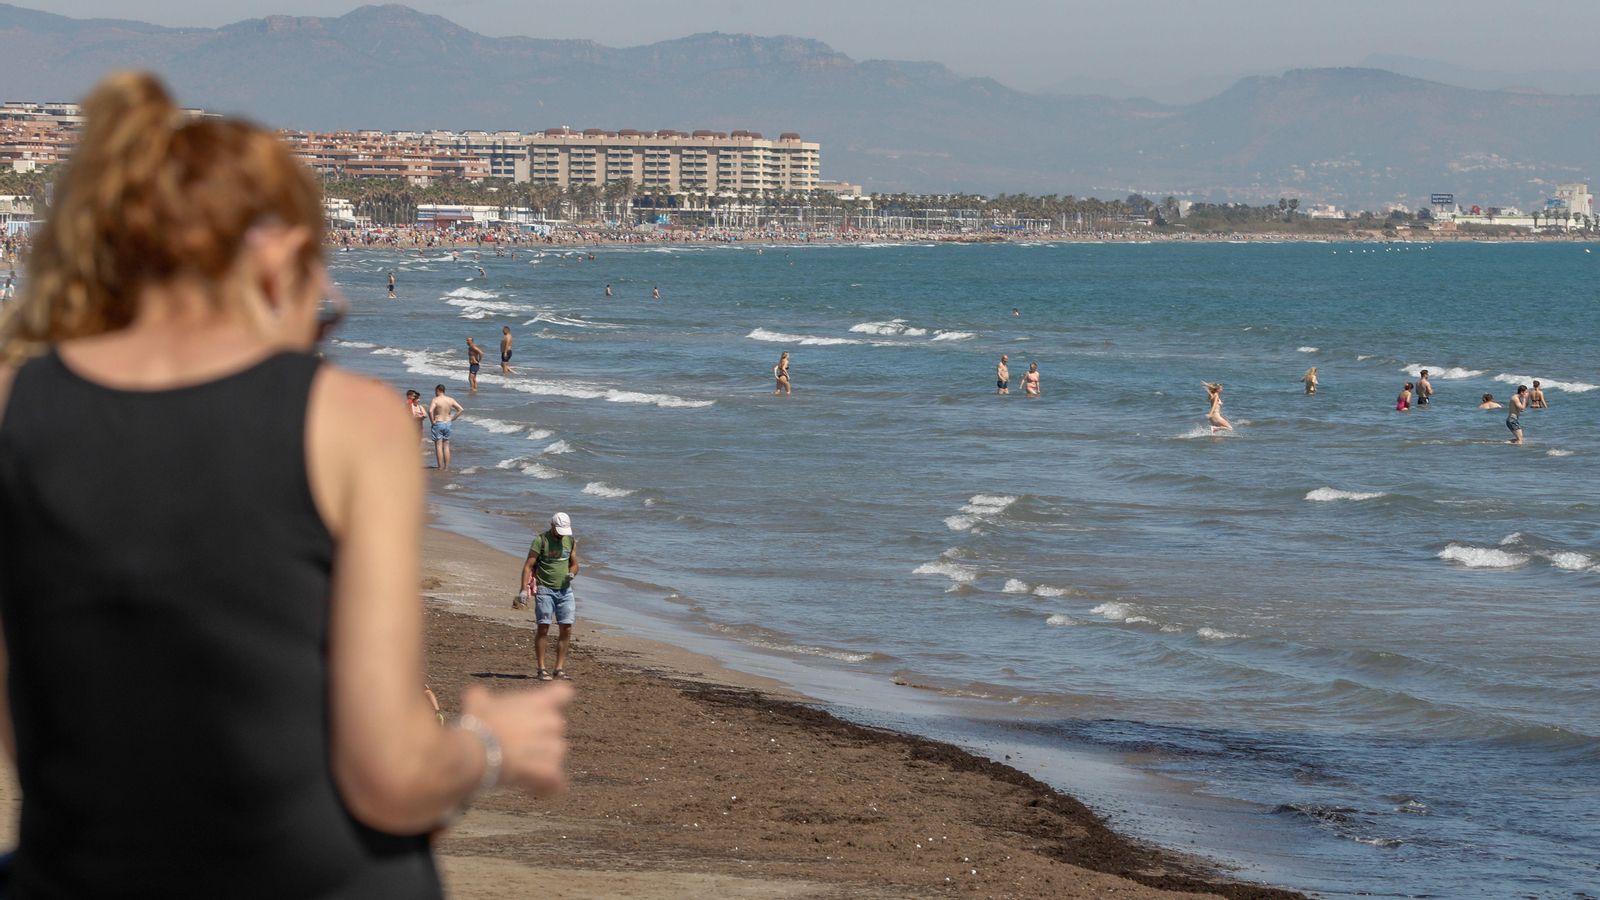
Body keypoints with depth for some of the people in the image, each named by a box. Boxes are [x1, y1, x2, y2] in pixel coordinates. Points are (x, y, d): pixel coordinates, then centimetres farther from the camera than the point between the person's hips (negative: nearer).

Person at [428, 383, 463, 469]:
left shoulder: (435, 400, -11)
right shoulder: (450, 400, 4)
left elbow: (430, 411, -26)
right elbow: (461, 409, 3)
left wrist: (432, 421, -13)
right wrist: (452, 419, 6)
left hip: (438, 424, -5)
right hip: (448, 423, 5)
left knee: (438, 446, -1)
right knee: (446, 446, 11)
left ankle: (440, 467, -3)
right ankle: (446, 467, 11)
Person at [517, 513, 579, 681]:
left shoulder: (571, 541, 8)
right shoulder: (540, 540, -8)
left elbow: (574, 564, 17)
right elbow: (528, 566, -10)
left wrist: (572, 573, -8)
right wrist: (524, 590, -19)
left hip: (565, 590, 5)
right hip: (545, 590, -5)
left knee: (566, 629, -1)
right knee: (543, 629, -6)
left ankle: (559, 668, 6)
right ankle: (542, 669, -1)